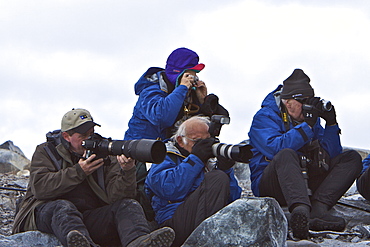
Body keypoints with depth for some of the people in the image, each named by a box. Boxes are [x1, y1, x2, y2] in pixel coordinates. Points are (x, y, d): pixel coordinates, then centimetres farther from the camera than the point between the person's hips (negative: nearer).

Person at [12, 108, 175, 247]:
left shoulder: (105, 155, 16)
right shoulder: (46, 152, 11)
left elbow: (116, 196, 0)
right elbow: (40, 188, -9)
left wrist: (127, 171, -20)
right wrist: (78, 172, -10)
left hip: (92, 218, 3)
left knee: (129, 205, -19)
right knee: (63, 207, -36)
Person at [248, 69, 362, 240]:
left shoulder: (311, 118, 14)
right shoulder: (265, 117, -4)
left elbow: (331, 155, 6)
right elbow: (274, 148, -24)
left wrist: (331, 123, -6)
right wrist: (307, 125, -21)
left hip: (305, 185, 6)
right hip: (269, 185, -6)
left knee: (352, 158, -5)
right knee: (287, 155, -36)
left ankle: (318, 208, -32)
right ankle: (300, 210, -62)